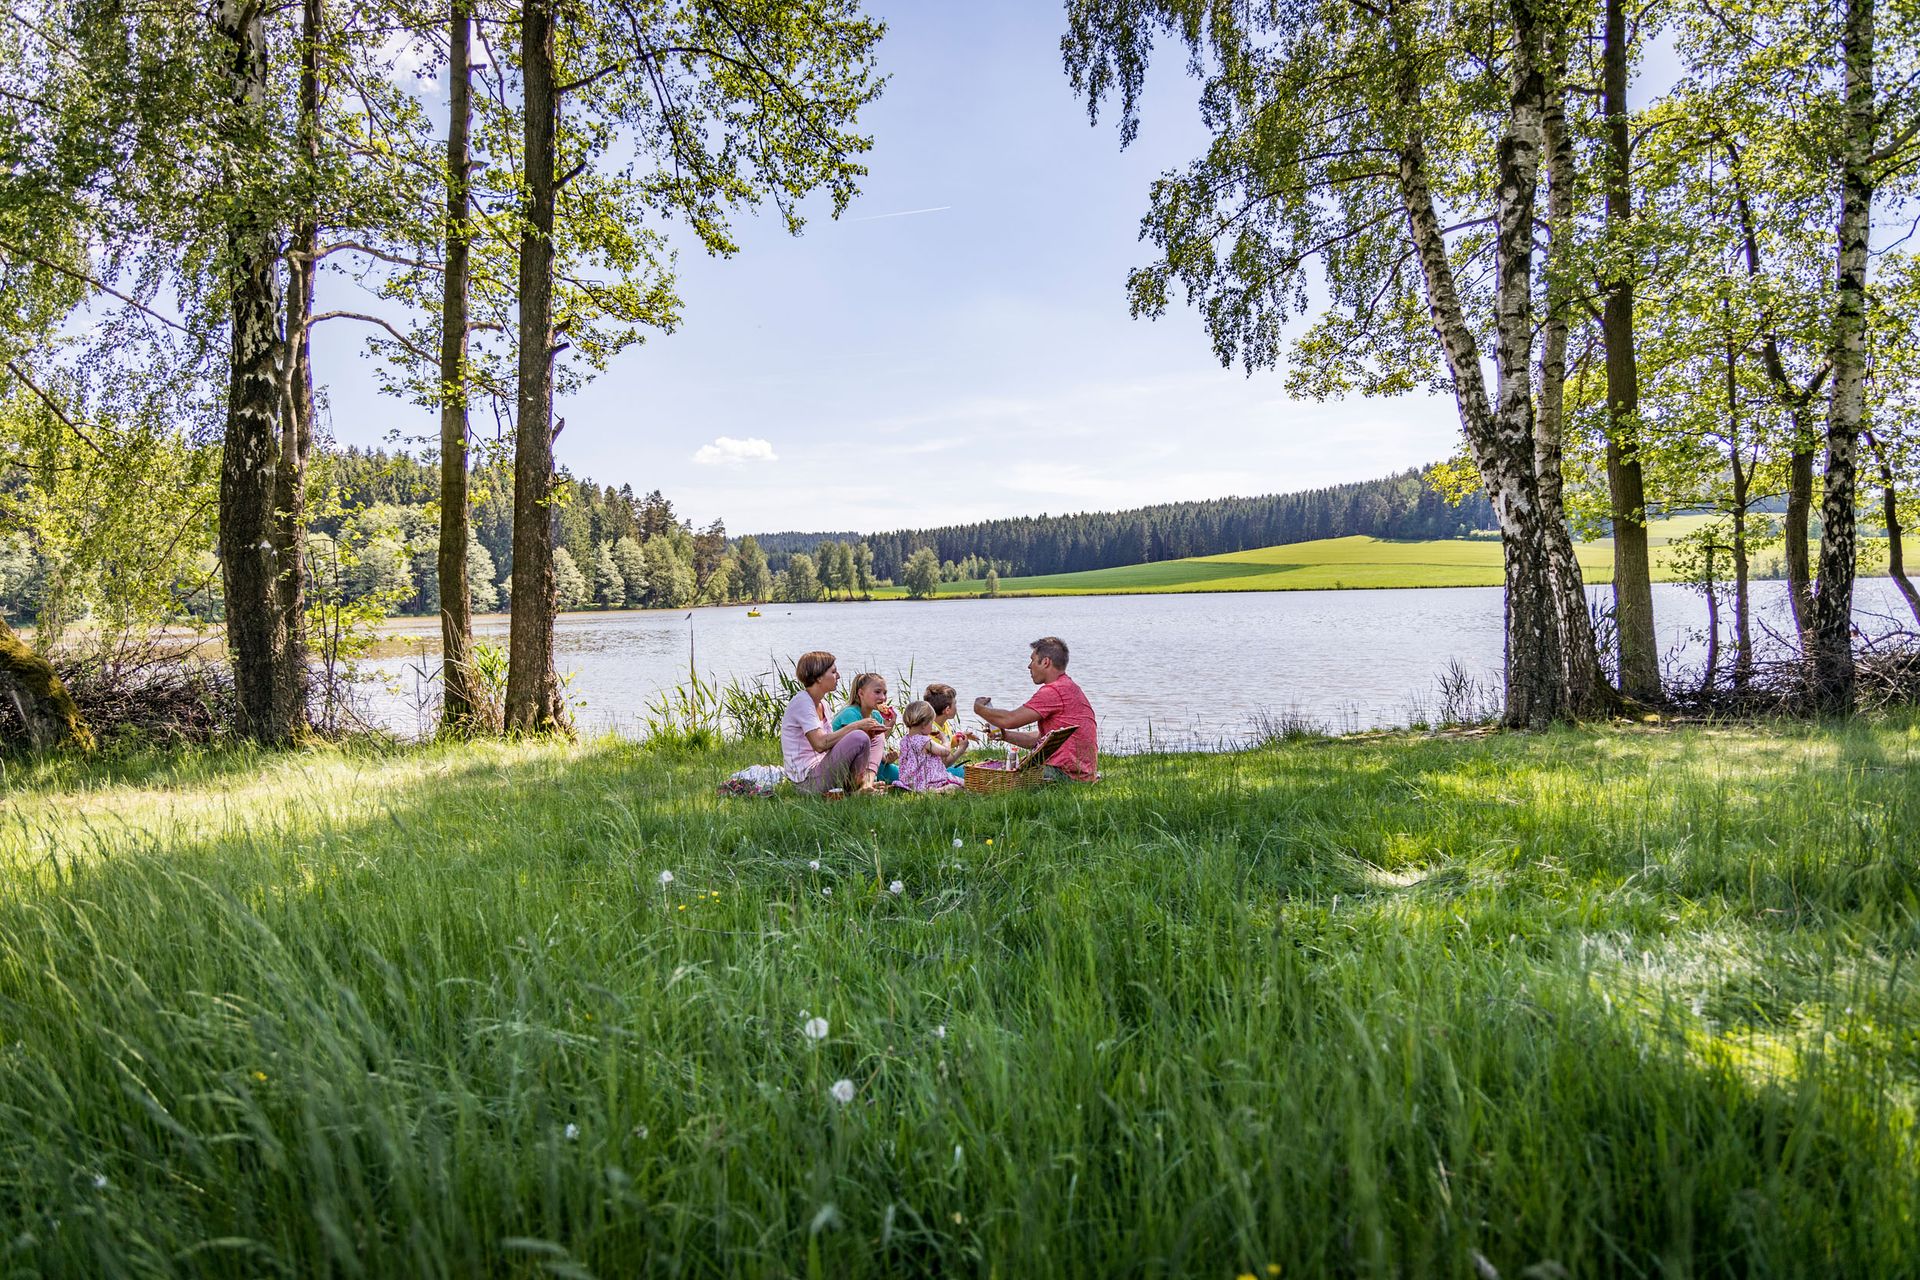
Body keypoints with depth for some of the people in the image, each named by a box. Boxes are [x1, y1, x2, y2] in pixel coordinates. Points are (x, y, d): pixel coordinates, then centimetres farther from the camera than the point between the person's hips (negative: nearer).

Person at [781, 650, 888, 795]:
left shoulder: (822, 704, 14)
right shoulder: (802, 702, -15)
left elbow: (832, 740, 9)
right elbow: (820, 744, -25)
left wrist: (866, 730, -6)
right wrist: (856, 726, -19)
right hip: (808, 782, -10)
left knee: (877, 736, 11)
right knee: (860, 738, -25)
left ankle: (867, 784, -10)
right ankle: (856, 788, -5)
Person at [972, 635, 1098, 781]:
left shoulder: (1054, 691, -16)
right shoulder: (1068, 687, 19)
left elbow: (1009, 720, -15)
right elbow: (1040, 739, 20)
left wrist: (979, 708, 3)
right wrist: (1004, 735, 11)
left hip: (1068, 774, -10)